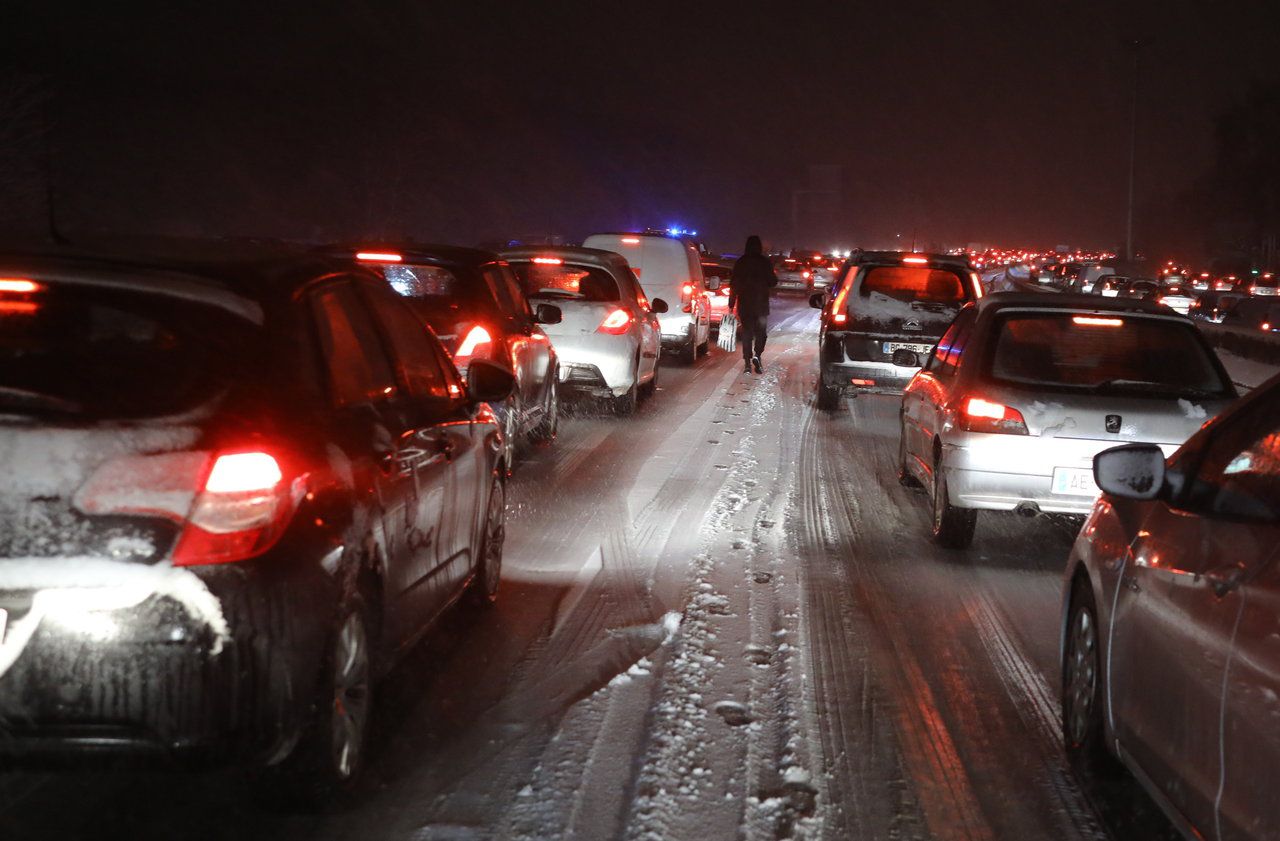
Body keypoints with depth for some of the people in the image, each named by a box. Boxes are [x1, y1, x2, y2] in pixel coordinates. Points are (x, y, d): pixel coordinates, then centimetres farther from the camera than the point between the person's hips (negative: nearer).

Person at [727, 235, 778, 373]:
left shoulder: (740, 262, -1)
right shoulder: (765, 262, -6)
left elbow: (734, 284, -2)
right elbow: (773, 282, -1)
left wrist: (731, 304, 2)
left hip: (744, 304, 1)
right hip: (761, 303, -1)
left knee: (746, 333, 6)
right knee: (761, 332, 11)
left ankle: (747, 363, 2)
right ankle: (757, 355, -10)